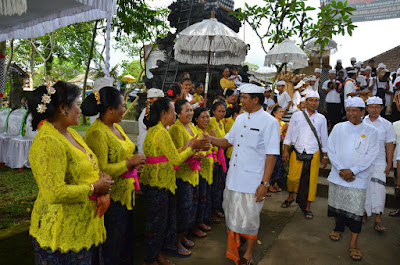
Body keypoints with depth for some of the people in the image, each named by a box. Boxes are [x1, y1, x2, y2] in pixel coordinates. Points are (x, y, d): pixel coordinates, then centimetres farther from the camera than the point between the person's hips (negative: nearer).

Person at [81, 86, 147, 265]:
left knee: (127, 240, 22)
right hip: (111, 198, -9)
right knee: (113, 248, 9)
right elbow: (102, 170, -25)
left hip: (127, 194, 9)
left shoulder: (116, 127, 9)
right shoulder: (96, 133, -20)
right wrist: (130, 162, -18)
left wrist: (135, 164, 3)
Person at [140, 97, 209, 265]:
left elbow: (172, 155, 11)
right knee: (157, 222, 5)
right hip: (157, 184, -10)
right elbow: (176, 159, -16)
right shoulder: (161, 132, -21)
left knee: (167, 218, 20)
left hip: (164, 183, 10)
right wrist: (191, 147, -2)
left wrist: (191, 147, 6)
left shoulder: (156, 130, 11)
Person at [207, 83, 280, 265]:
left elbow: (271, 156, -13)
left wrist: (264, 183, -17)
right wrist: (210, 139, -3)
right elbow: (227, 141, 15)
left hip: (252, 179, -6)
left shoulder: (269, 122, -11)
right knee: (233, 213, 19)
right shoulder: (240, 118, 9)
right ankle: (235, 243, 46)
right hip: (234, 177, 6)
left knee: (249, 218, 7)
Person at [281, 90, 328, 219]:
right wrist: (285, 150, 2)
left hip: (314, 155, 1)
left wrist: (325, 156, 12)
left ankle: (307, 206, 17)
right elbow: (289, 134, 7)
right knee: (293, 177, 0)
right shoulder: (297, 115, 4)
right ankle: (290, 197, 29)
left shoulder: (321, 118, 8)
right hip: (297, 153, -1)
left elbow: (324, 138, 13)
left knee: (311, 181, 2)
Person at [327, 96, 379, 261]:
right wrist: (340, 169, -10)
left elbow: (371, 155, -6)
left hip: (358, 178, -2)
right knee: (337, 204, 14)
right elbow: (331, 150, 0)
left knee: (355, 210, -2)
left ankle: (353, 244, 10)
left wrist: (352, 171, -15)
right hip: (337, 175, 2)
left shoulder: (371, 131, 0)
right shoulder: (338, 128, 4)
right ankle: (338, 228, 40)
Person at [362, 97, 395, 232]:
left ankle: (378, 220, -2)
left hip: (379, 163, 0)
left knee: (378, 190, -7)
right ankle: (364, 212, 24)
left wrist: (389, 164, 1)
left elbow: (389, 145, 6)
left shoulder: (386, 124, 4)